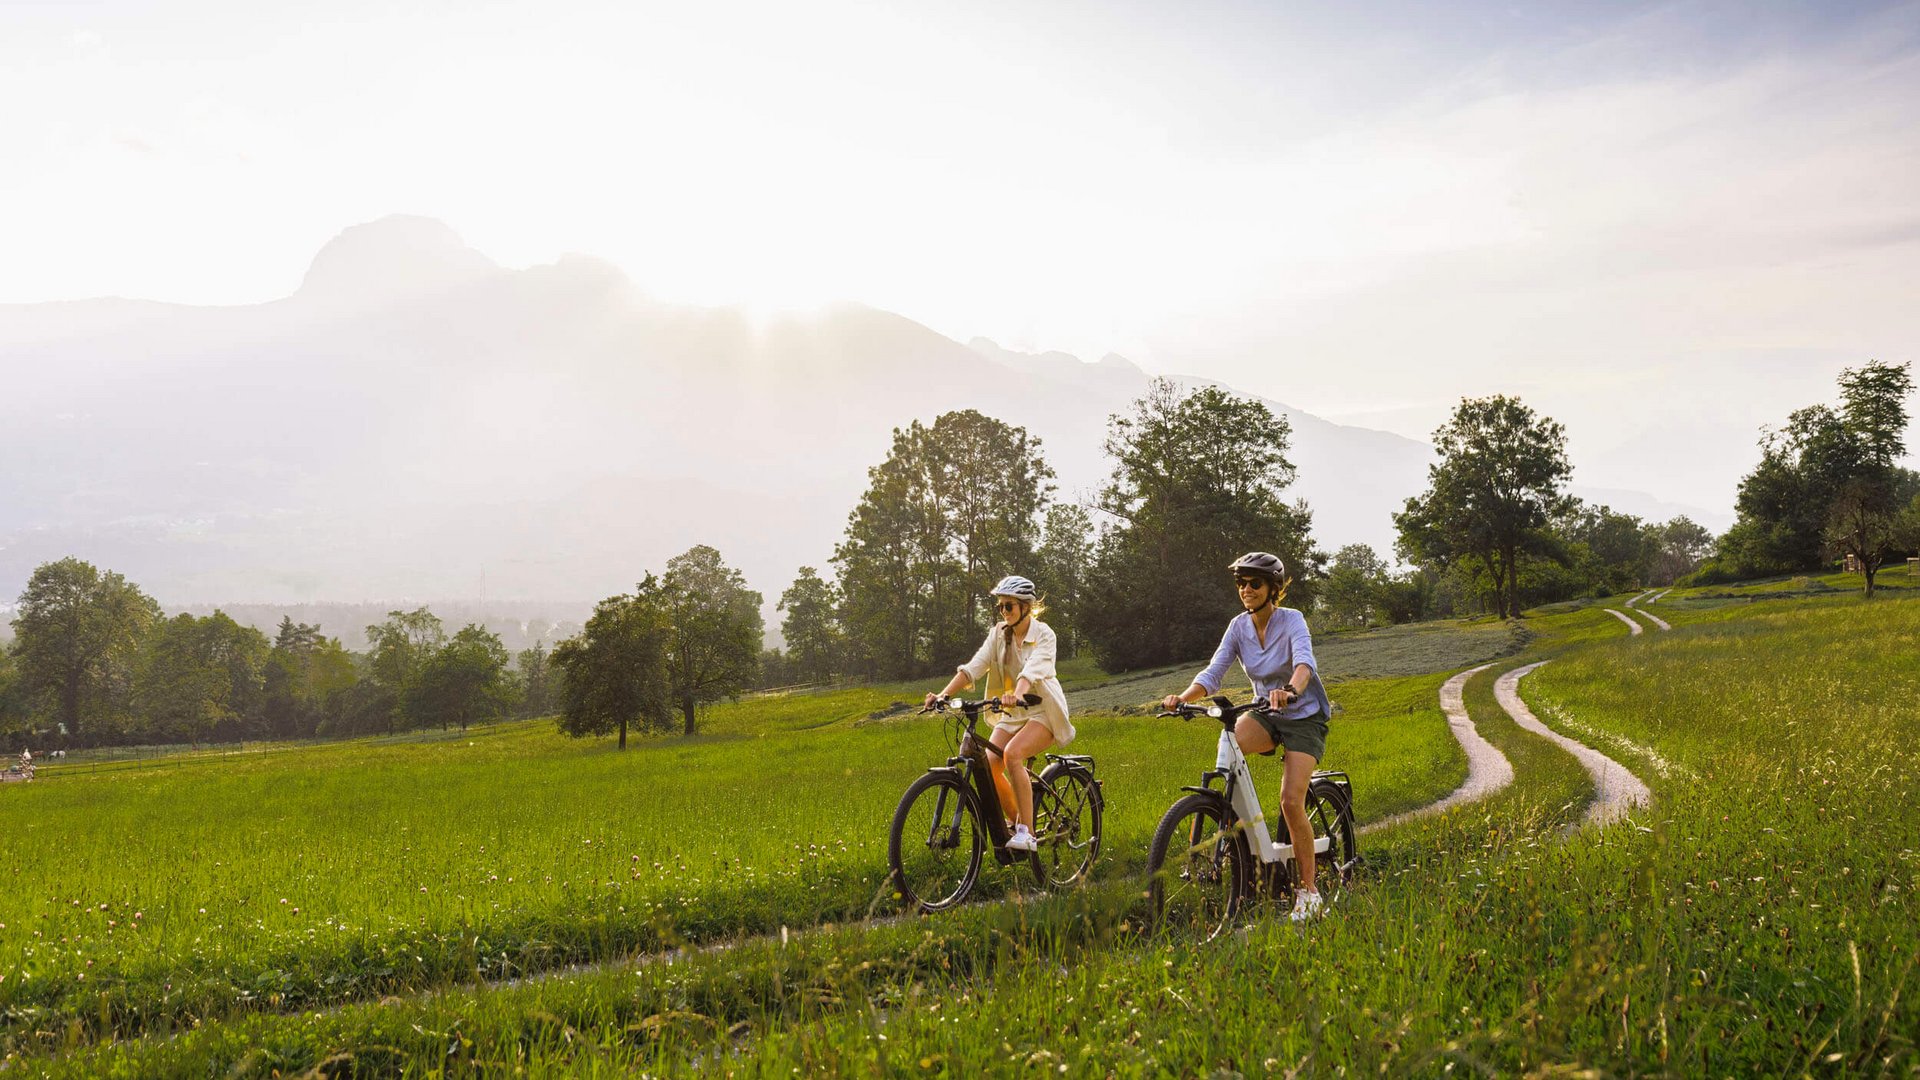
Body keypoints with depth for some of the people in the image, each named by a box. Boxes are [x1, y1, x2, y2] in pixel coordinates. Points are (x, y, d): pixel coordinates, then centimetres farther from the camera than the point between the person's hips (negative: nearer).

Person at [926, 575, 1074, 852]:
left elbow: (1032, 670, -32)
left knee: (1012, 754, -31)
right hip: (1013, 714, 6)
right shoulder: (999, 633, 3)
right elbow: (974, 666, -9)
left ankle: (1027, 833, -25)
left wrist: (1018, 694, -52)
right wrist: (943, 694, -24)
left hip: (1043, 710, -6)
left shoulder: (1044, 635, -12)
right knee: (989, 765, -16)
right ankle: (1017, 825, 4)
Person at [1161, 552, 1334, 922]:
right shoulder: (1239, 626, -3)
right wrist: (1184, 697, -32)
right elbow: (1213, 672, -11)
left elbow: (1304, 661, -37)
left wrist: (1290, 690, -59)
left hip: (1305, 716, -4)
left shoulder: (1291, 621, -17)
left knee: (1291, 802, -17)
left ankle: (1309, 892, -2)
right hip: (1266, 715, 4)